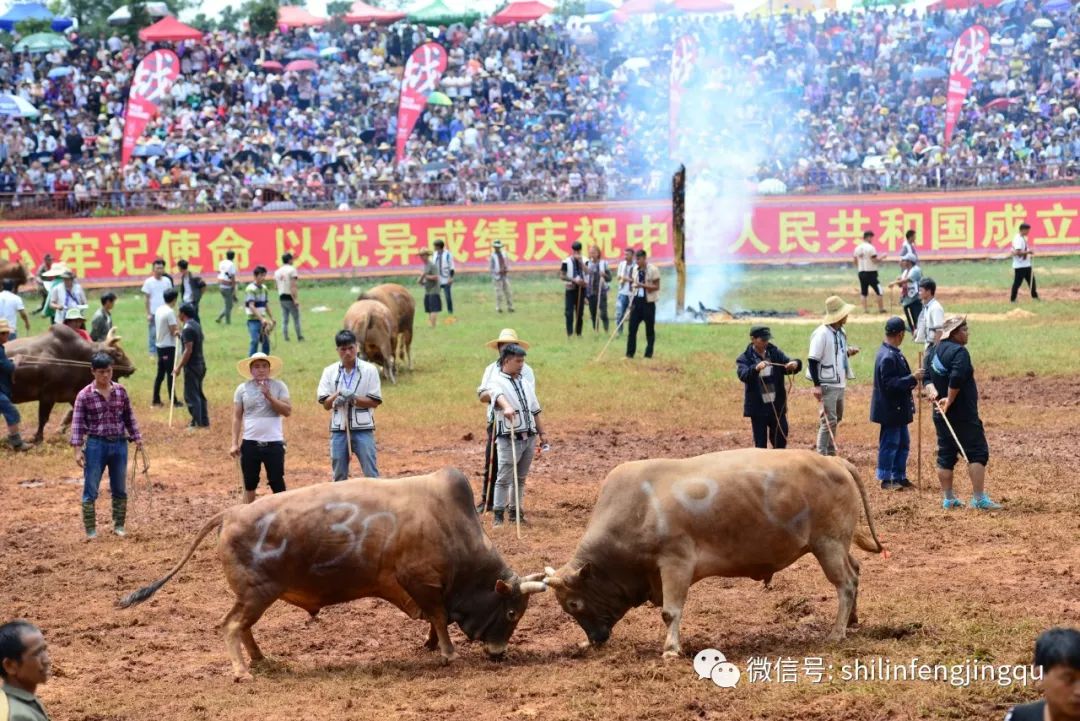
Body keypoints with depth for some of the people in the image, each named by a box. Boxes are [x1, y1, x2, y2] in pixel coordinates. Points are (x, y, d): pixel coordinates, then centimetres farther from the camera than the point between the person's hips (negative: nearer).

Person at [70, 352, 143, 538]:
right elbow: (78, 423, -7)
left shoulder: (120, 391, 3)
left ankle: (119, 526, 23)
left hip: (119, 444, 3)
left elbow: (129, 417, 11)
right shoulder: (85, 395, -7)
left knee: (119, 489, 11)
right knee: (91, 490, -1)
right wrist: (78, 449, -13)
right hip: (96, 445, -3)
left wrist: (136, 438, 6)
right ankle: (91, 530, 5)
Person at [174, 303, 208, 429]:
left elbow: (188, 350, -22)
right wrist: (181, 336, 25)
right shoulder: (196, 325, 12)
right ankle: (204, 421, 20)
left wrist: (179, 367, -19)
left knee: (191, 395, -4)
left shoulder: (188, 328, -18)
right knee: (199, 393, 17)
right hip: (200, 364, 10)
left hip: (192, 366, -10)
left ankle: (196, 422, -4)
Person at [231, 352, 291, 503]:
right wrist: (235, 443, 0)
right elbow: (237, 417, 5)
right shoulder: (242, 389, 3)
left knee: (277, 484, 1)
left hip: (274, 443, -2)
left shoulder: (279, 387, 0)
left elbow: (288, 411, -8)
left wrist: (270, 397, -18)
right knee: (249, 484, 9)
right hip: (250, 443, 2)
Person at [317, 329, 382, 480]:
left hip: (363, 429, -2)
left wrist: (353, 398, -17)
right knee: (339, 475, 8)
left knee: (370, 473, -3)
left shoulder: (369, 369, -2)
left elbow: (375, 401, -4)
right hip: (339, 429, 2)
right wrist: (338, 395, -17)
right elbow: (325, 403, 3)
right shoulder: (330, 371, 5)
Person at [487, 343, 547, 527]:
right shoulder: (497, 381, -7)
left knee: (521, 478, 12)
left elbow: (534, 410, 20)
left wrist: (541, 433, 17)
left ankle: (516, 511, 19)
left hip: (529, 437, 6)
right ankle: (499, 514, 0)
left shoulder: (525, 383, 16)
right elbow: (498, 395, -31)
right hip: (509, 438, -6)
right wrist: (506, 407, -52)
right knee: (504, 478, -4)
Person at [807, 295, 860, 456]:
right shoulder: (822, 333, -18)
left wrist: (848, 352, -1)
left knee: (836, 418, 17)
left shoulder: (840, 332, 9)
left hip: (839, 383, 9)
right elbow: (812, 359, -19)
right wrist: (816, 385, -21)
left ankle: (831, 452, 29)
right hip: (827, 384, -9)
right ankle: (821, 455, -1)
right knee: (829, 420, -8)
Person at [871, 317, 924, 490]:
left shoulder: (893, 353, 9)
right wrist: (913, 378, -25)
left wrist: (913, 379, 12)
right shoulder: (888, 357, -23)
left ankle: (899, 477, 23)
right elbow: (890, 384, -27)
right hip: (891, 409, -10)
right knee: (889, 444, -2)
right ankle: (886, 480, 6)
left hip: (898, 409, 10)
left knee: (903, 443, 16)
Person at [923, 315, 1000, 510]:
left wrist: (932, 390, -10)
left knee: (946, 455, 12)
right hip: (963, 414, -9)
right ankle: (979, 498, -12)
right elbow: (956, 379, -28)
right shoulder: (959, 351, -16)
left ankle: (947, 498, 15)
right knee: (978, 453, -6)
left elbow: (927, 376, 7)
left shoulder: (933, 352, 12)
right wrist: (950, 401, -18)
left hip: (941, 414, 9)